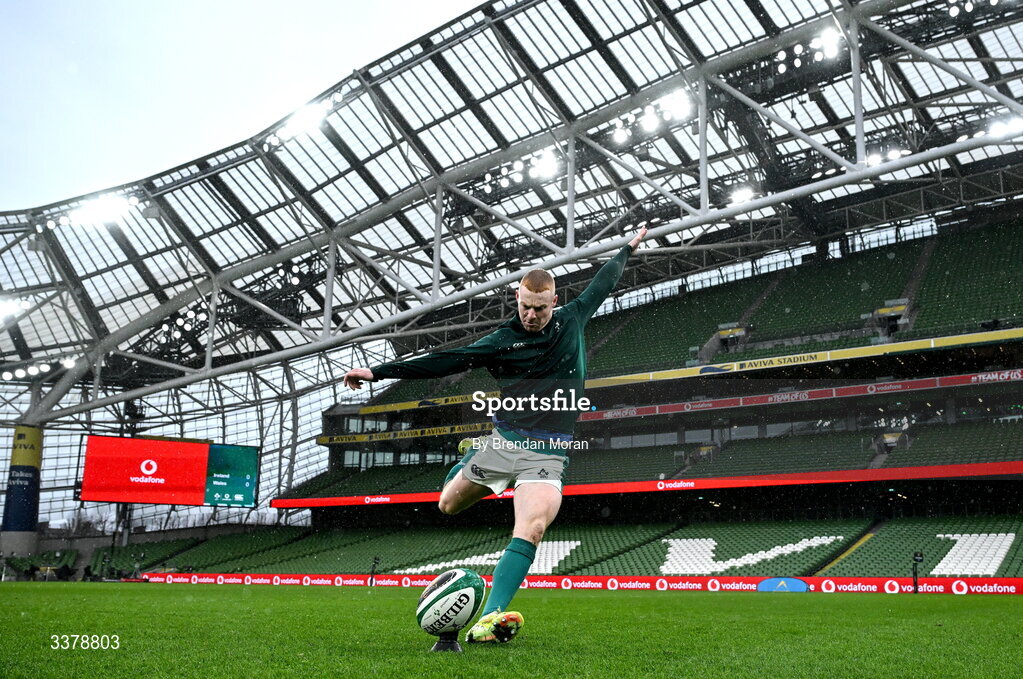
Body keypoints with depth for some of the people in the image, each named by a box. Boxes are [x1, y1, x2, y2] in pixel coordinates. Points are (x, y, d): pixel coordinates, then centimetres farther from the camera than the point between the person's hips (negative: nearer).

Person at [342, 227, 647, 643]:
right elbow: (445, 362, -2)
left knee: (530, 530, -23)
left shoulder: (572, 320, 8)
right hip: (504, 442, 1)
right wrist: (377, 372, -6)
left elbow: (602, 285, 25)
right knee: (448, 505, 14)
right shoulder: (502, 341, 1)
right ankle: (472, 458, 47)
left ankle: (489, 618, -31)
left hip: (548, 453, -1)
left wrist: (629, 249, 37)